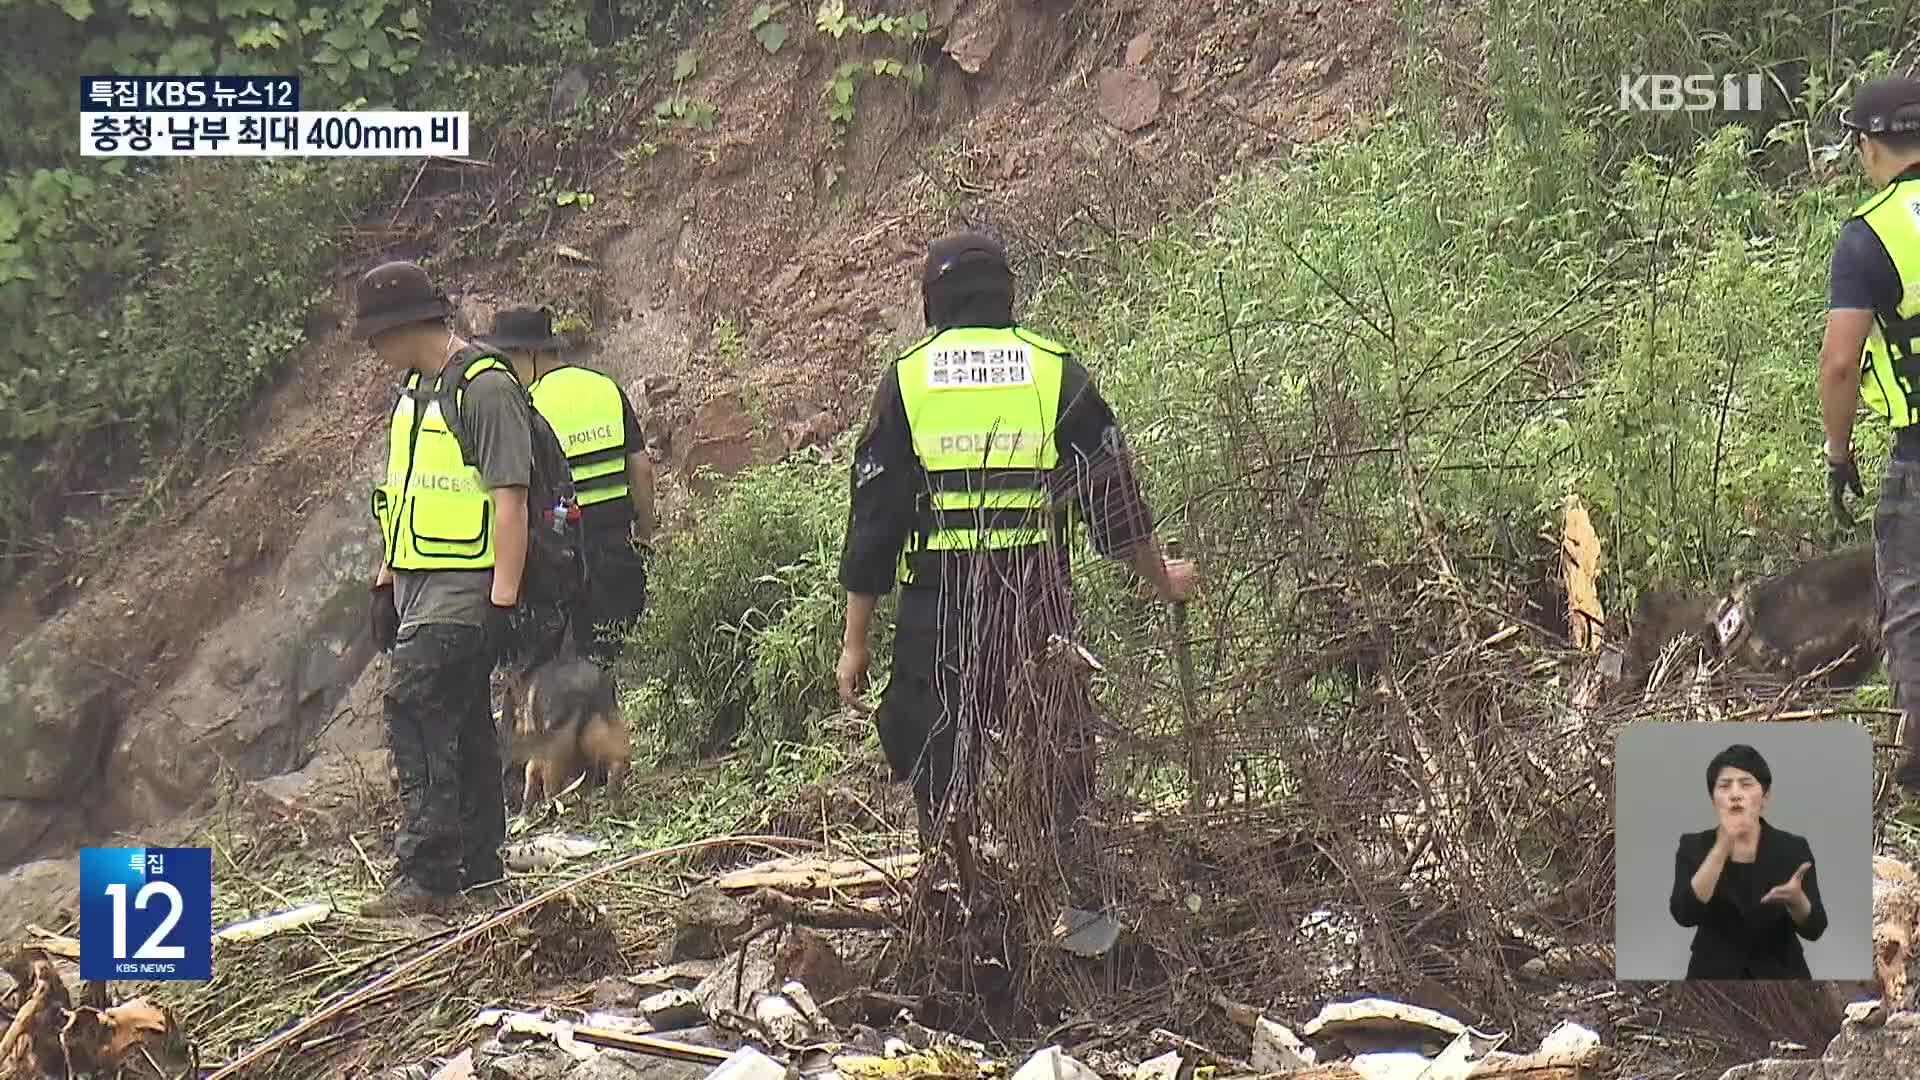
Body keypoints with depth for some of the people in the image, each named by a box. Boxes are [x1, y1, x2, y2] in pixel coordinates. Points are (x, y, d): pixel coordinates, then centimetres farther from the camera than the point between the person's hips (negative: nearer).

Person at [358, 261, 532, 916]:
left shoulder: (487, 389, -13)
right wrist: (386, 583, 22)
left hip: (463, 588, -9)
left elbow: (510, 500, -17)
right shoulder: (413, 390, 16)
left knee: (415, 710, -16)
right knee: (460, 721, 14)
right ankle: (478, 857, 21)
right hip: (418, 586, 9)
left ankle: (426, 874, -17)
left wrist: (503, 600, -20)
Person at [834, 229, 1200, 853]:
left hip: (935, 606, 0)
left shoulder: (905, 379, 5)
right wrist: (1162, 579, 28)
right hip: (1037, 604, 0)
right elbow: (1114, 498, 11)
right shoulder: (1057, 373, 6)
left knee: (938, 776, 7)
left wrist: (855, 641, 9)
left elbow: (872, 520, 5)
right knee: (1059, 772, 8)